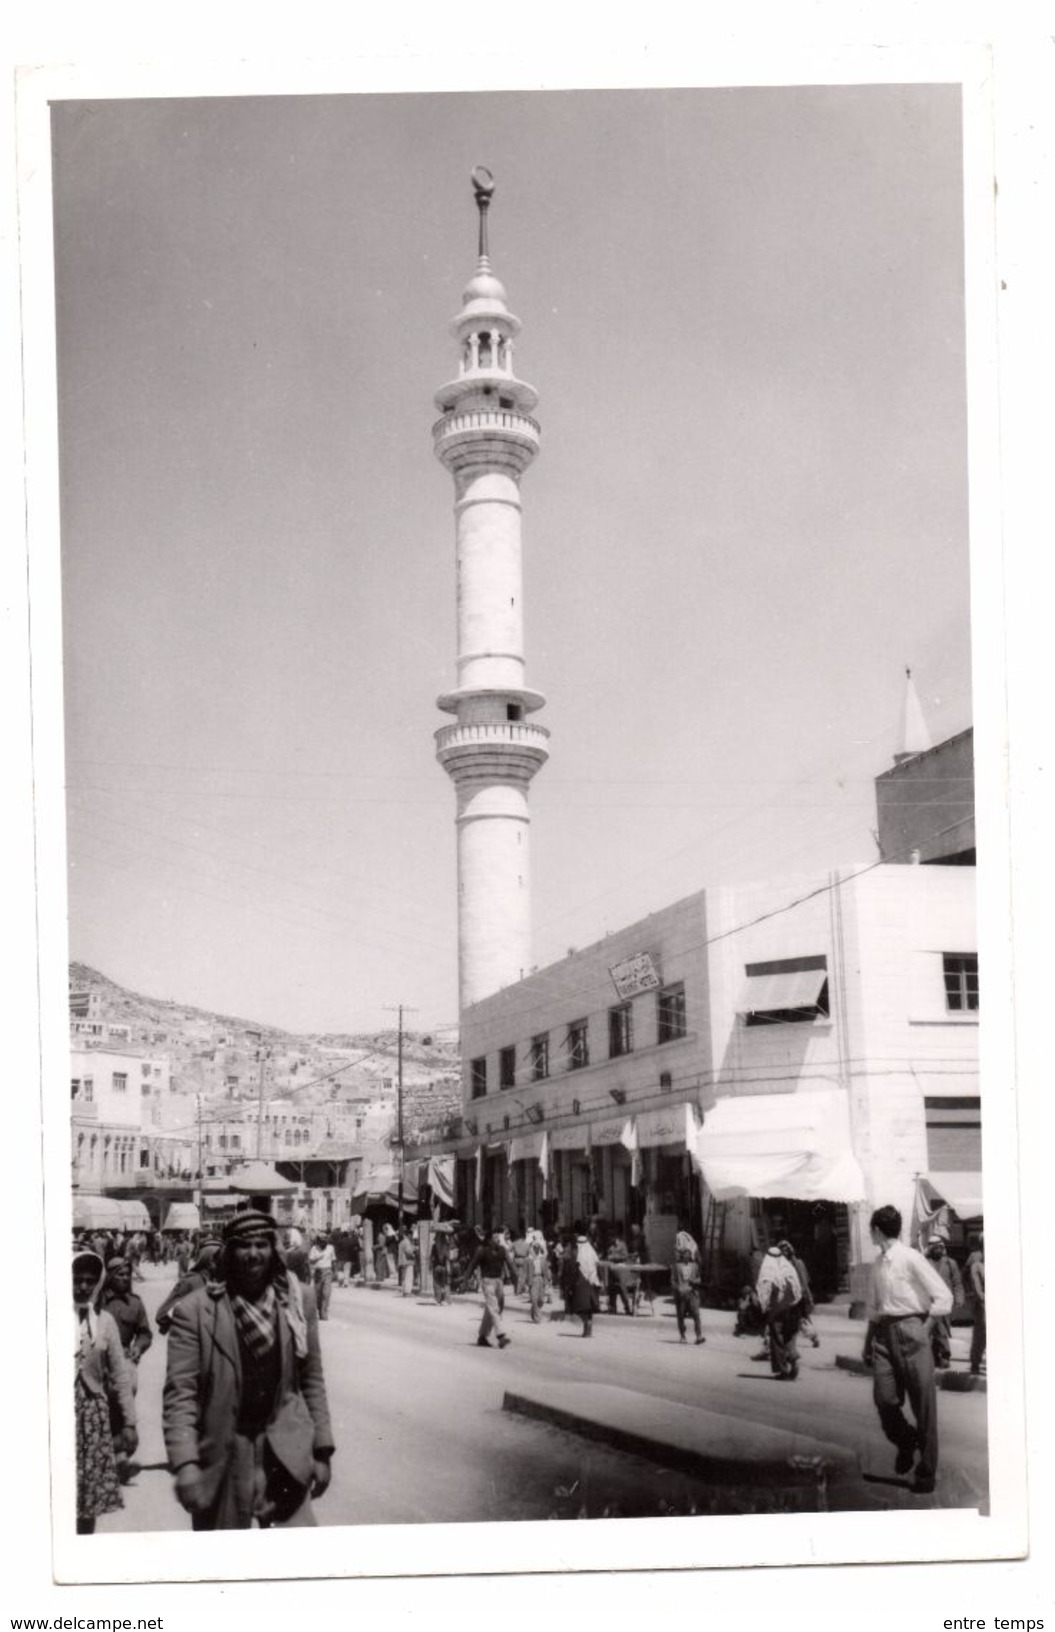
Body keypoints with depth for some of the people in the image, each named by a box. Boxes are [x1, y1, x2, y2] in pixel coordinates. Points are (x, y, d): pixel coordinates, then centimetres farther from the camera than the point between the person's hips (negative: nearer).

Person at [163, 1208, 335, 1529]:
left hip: (284, 1451, 2)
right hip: (222, 1455, -2)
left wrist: (322, 1450, 6)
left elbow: (311, 1379, 8)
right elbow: (180, 1393, -12)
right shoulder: (194, 1310, -9)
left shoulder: (298, 1300, 2)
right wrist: (185, 1463, -23)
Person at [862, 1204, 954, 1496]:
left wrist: (924, 1330, -9)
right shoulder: (878, 1262, 12)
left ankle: (926, 1472, 12)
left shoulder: (911, 1258, -8)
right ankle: (905, 1443, 25)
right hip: (884, 1333, 5)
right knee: (884, 1399, -4)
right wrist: (868, 1342, 20)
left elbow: (944, 1298, -10)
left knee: (923, 1405, 0)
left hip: (910, 1330, -5)